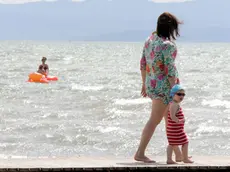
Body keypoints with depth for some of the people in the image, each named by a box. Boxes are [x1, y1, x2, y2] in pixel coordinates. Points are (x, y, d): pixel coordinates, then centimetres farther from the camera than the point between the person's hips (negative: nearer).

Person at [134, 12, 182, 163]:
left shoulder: (150, 40, 3)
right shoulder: (168, 45, -20)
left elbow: (143, 63, 10)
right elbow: (170, 71, -19)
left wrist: (145, 83, 20)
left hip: (151, 84, 8)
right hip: (163, 86, -8)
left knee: (170, 120, 17)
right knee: (154, 120, 1)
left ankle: (179, 154, 26)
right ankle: (140, 153, 5)